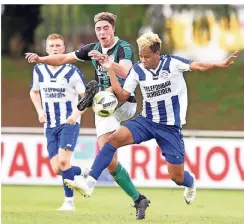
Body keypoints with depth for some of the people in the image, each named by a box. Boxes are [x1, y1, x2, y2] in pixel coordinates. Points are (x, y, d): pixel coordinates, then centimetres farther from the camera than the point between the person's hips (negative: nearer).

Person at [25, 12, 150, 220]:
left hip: (124, 103, -5)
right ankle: (138, 199, 3)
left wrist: (105, 60, -48)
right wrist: (40, 59, -2)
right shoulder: (93, 49, 6)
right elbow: (64, 58, 12)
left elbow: (125, 72, -33)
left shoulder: (124, 48, -13)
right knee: (110, 161, -3)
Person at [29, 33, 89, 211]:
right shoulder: (39, 70, 5)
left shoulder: (72, 71, -8)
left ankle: (69, 201, -9)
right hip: (50, 125, 4)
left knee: (63, 161, -21)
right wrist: (40, 111, 6)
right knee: (57, 169, -4)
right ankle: (82, 173, 27)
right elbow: (34, 92, 22)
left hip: (69, 123, -4)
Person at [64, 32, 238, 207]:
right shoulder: (137, 70, -1)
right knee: (115, 138, -24)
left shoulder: (172, 63, -10)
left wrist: (220, 65, -37)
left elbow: (199, 66, -19)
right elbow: (122, 95, 0)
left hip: (171, 127, -3)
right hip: (146, 121, 3)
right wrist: (111, 70, -8)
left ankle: (190, 183, 40)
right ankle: (90, 183, -27)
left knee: (177, 177, -1)